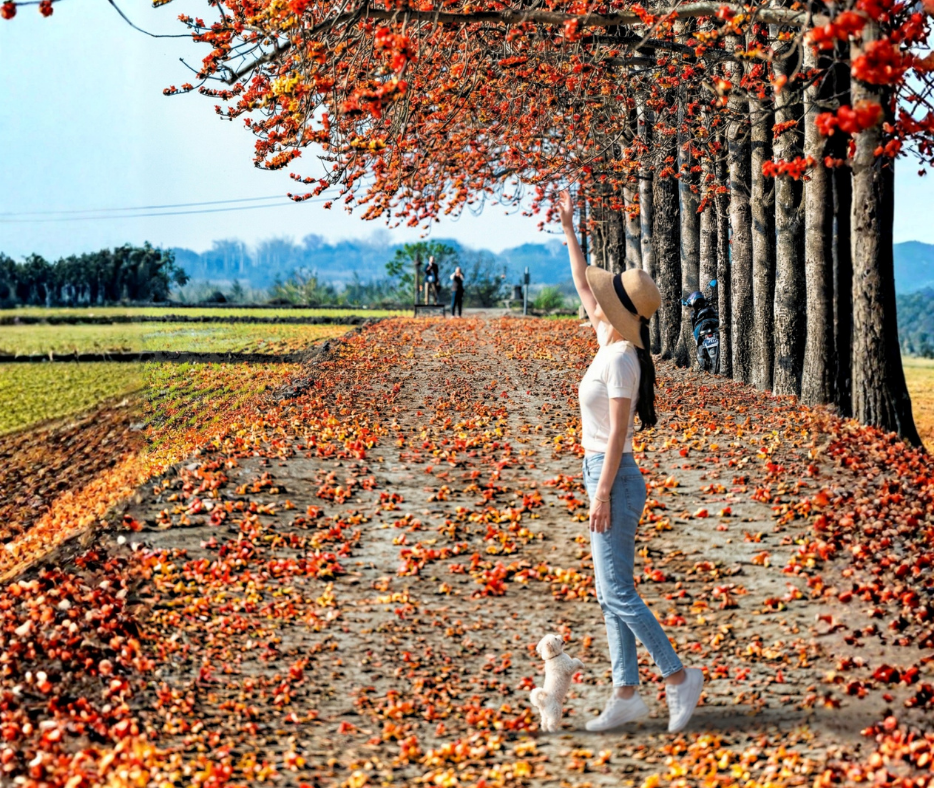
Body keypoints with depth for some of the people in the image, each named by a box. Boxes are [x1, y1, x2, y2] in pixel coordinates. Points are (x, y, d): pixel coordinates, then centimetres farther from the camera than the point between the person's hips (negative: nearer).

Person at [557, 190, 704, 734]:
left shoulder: (620, 358, -16)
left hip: (614, 480, -10)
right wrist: (569, 229, 25)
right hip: (608, 478, 10)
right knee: (612, 593, 9)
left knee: (617, 593, -8)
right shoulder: (612, 345, 8)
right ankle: (626, 694, 11)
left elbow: (618, 431, -19)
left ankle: (679, 677, -1)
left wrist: (602, 494, -20)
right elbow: (582, 284, 22)